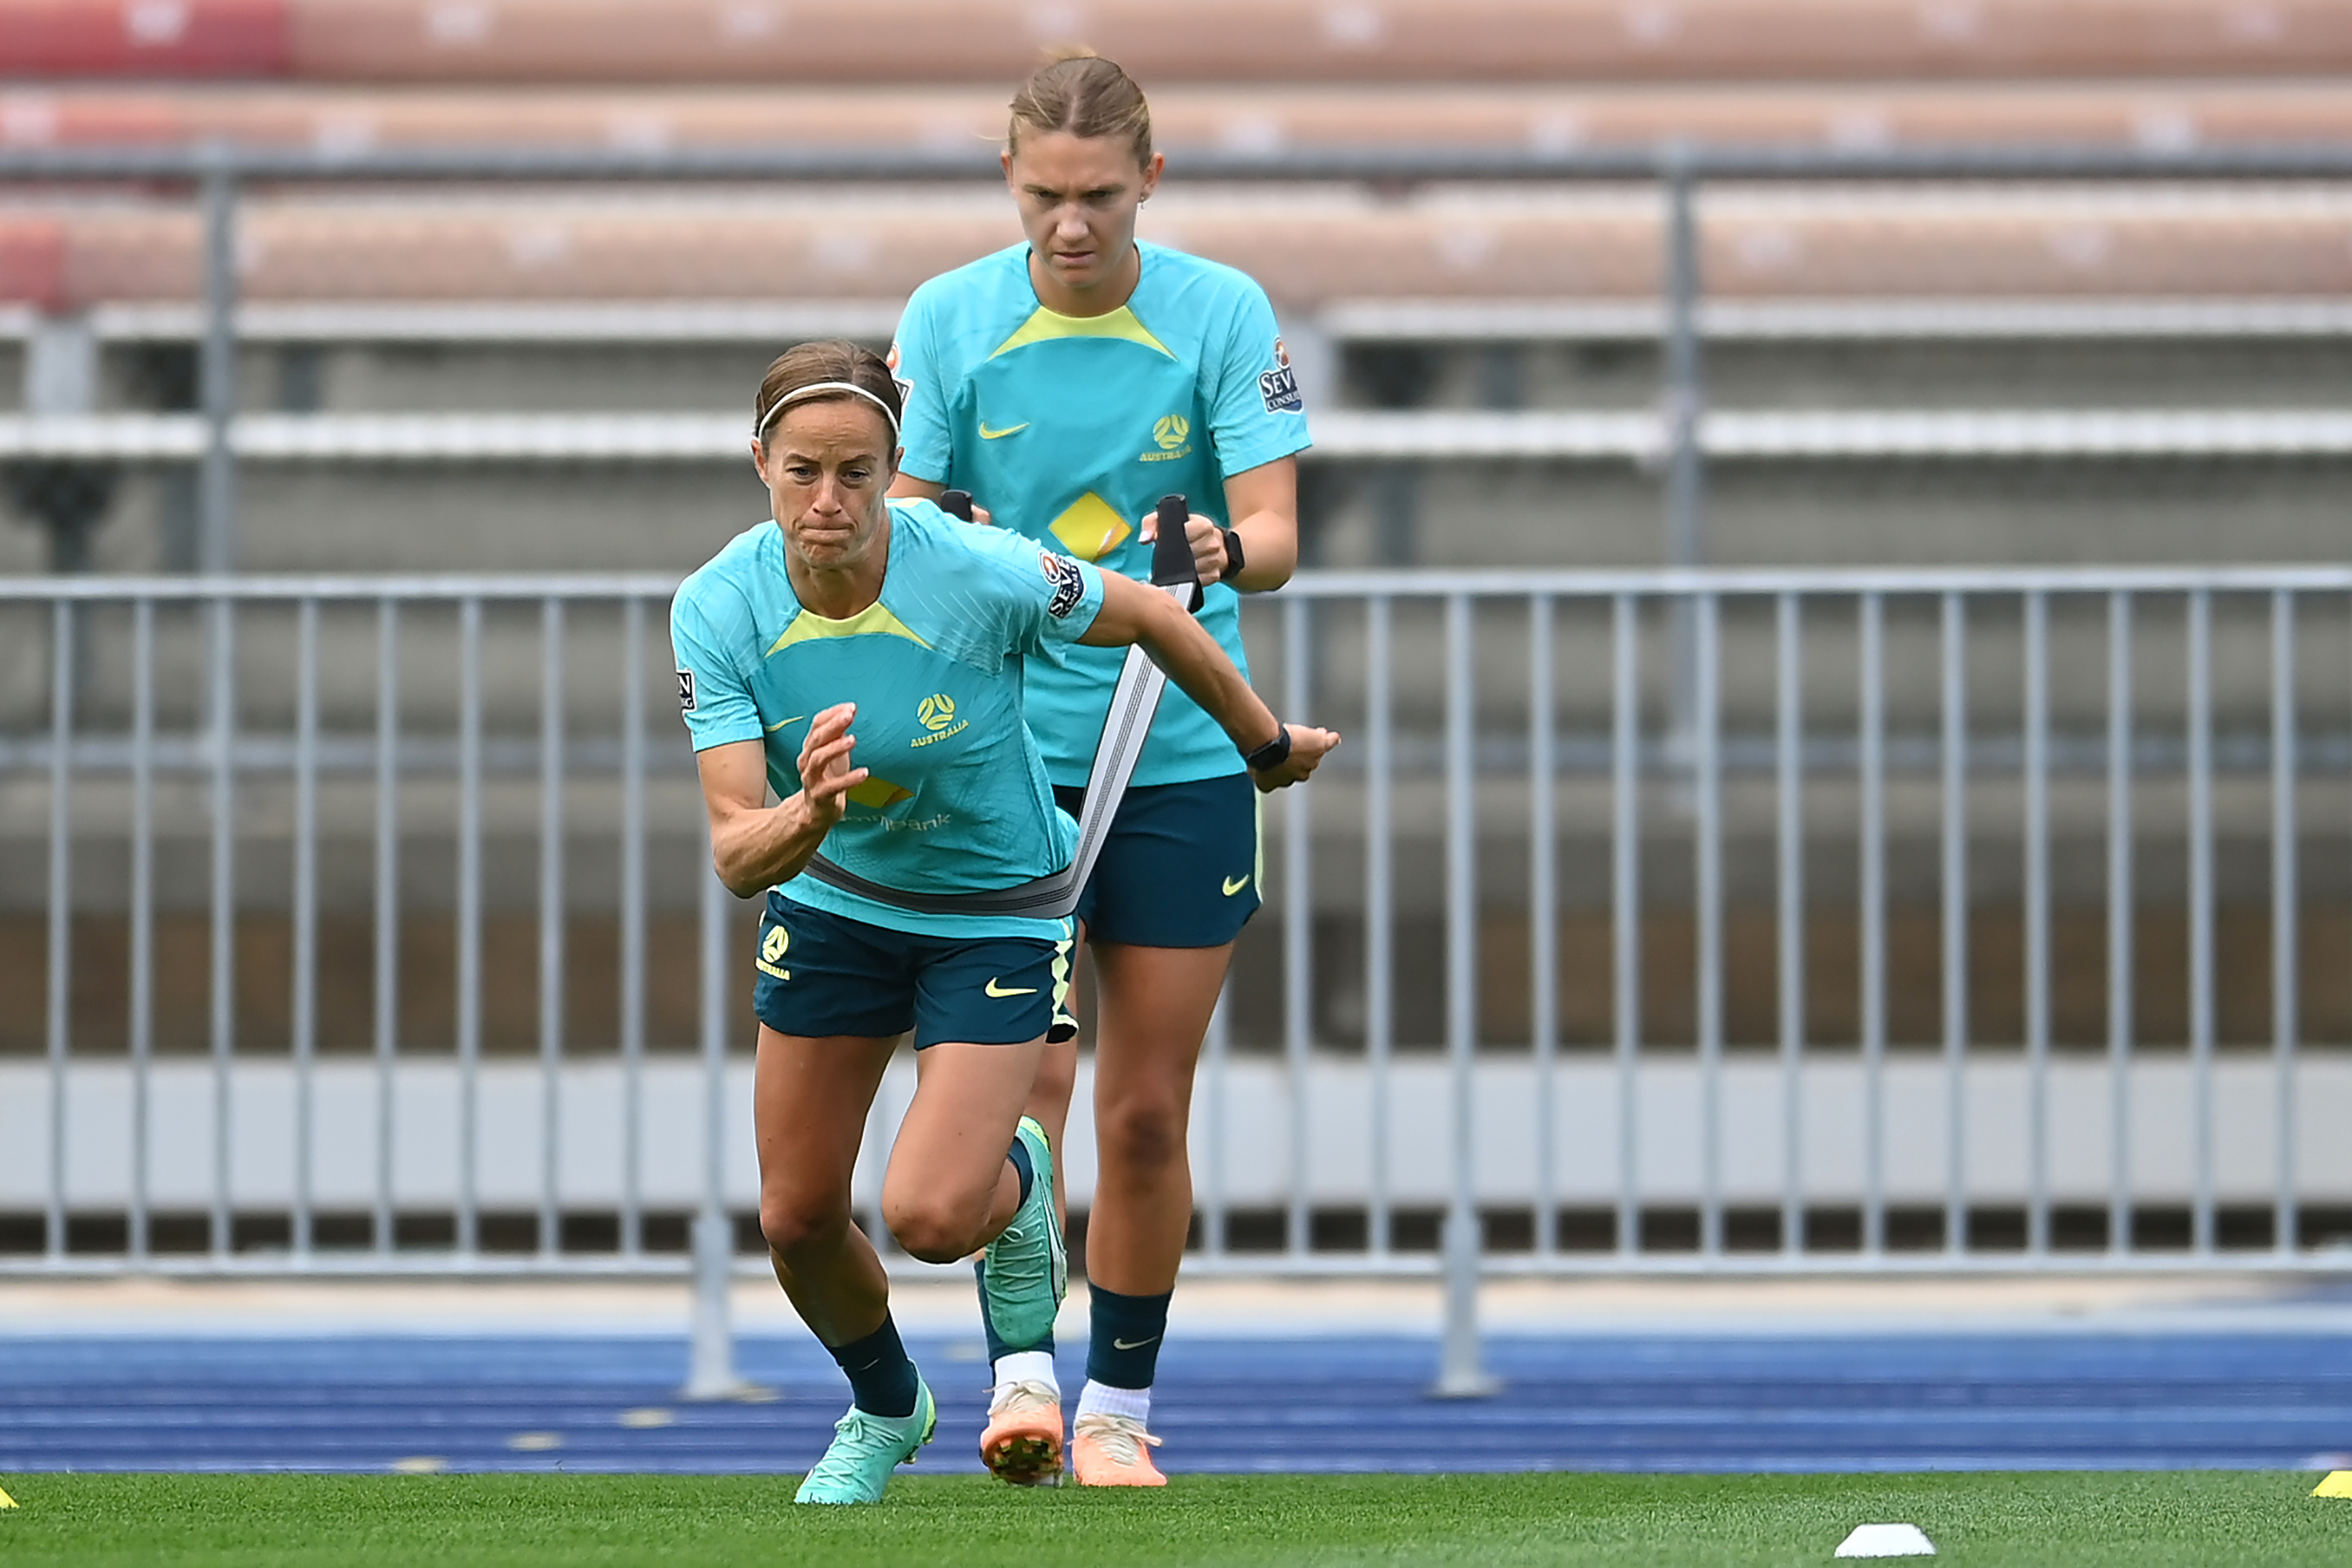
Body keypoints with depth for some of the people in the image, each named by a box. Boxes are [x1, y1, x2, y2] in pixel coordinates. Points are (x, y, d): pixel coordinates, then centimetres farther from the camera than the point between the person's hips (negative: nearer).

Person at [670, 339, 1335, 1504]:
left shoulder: (982, 576, -30)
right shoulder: (717, 610, -23)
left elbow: (1150, 618, -10)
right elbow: (735, 854, -27)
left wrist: (1268, 748, 6)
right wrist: (806, 816, -51)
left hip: (996, 913, -3)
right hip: (831, 900, 3)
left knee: (929, 1217, -18)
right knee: (797, 1221, 7)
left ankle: (1016, 1182, 21)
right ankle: (886, 1409, 40)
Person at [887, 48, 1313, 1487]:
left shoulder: (1225, 315, -5)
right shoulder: (948, 320, -3)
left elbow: (1276, 532, -10)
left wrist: (1226, 551, -33)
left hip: (1183, 761, 0)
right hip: (1001, 755, 0)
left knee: (1147, 1110, 4)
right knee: (1023, 1069, -16)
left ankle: (1119, 1408, 16)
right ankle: (1022, 1374, -17)